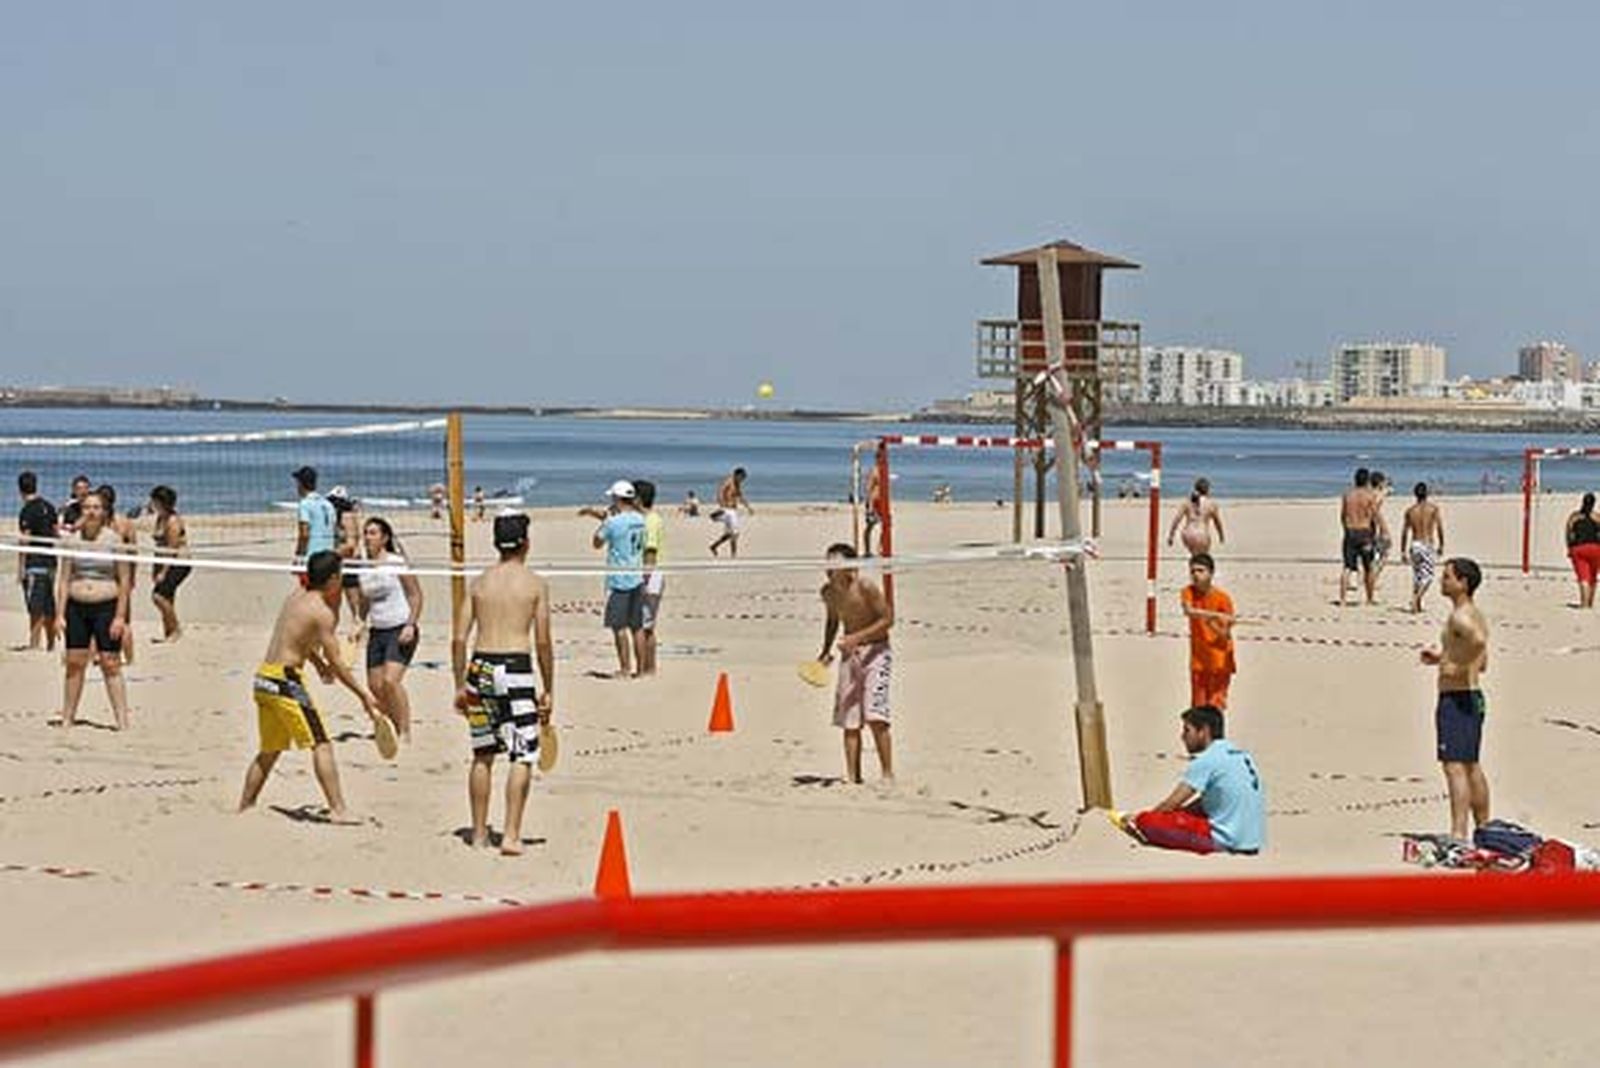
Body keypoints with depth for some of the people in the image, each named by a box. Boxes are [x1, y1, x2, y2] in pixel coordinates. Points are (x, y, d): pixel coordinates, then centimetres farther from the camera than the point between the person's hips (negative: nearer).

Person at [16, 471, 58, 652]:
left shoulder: (27, 511, -13)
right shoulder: (49, 507, 9)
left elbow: (25, 540, -15)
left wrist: (20, 568, -12)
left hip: (34, 564, -7)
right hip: (50, 562, 7)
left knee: (36, 608, -7)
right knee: (49, 607, 12)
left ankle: (34, 643, -7)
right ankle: (51, 644, 17)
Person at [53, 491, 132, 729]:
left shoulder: (113, 540, -3)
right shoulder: (73, 540, 5)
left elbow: (124, 581, -3)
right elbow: (64, 579, 7)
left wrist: (120, 616, -9)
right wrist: (60, 614, 0)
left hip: (106, 606, -3)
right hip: (76, 607, 3)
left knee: (111, 665, -3)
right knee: (74, 663, 6)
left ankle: (122, 722, 0)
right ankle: (67, 719, 15)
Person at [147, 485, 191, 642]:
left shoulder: (173, 521, -15)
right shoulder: (160, 519, 12)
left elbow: (172, 550, -18)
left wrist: (163, 572, -19)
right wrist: (154, 568, 13)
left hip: (178, 564, -9)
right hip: (163, 564, 9)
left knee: (159, 595, -19)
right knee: (166, 600, 8)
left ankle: (176, 628, -8)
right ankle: (167, 634, 15)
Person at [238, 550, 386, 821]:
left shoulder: (295, 597, 13)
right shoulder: (323, 613, -11)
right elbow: (337, 664, -11)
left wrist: (318, 662, 27)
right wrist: (364, 695, -7)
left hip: (263, 678, 9)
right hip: (285, 680, -9)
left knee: (270, 750, 21)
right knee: (321, 745, -8)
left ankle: (244, 807, 27)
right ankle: (338, 809, -15)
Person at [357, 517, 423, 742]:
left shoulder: (397, 563, -7)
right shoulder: (363, 569, 10)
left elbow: (416, 595, -7)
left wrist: (410, 625, -16)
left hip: (400, 630, -7)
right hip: (376, 632, 7)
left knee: (391, 680, -21)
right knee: (375, 686, 3)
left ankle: (406, 731, -13)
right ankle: (397, 728, 21)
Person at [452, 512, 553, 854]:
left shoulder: (480, 582, 9)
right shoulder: (534, 584, 0)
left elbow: (459, 639, 6)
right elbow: (543, 642, -3)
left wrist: (460, 685, 14)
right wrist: (549, 690, 4)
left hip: (480, 667, 4)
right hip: (516, 667, -4)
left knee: (482, 755, 15)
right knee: (523, 756, 1)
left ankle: (479, 833, 21)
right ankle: (511, 834, -7)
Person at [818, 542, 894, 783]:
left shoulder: (866, 587, -18)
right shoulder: (828, 592, 2)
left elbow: (888, 618, -16)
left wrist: (858, 637, -24)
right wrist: (826, 650, 14)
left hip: (875, 652, -6)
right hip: (850, 655, 6)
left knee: (874, 716, -16)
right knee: (849, 720, 3)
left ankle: (888, 774, -8)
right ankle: (852, 777, 8)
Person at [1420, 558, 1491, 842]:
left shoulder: (1460, 617, -16)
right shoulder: (1475, 615, 15)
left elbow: (1479, 641, -38)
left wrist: (1458, 667, -25)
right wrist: (1443, 658, 20)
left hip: (1455, 698, -10)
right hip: (1473, 697, 10)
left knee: (1455, 766, -12)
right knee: (1472, 767, 17)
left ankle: (1458, 833, -16)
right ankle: (1484, 829, 25)